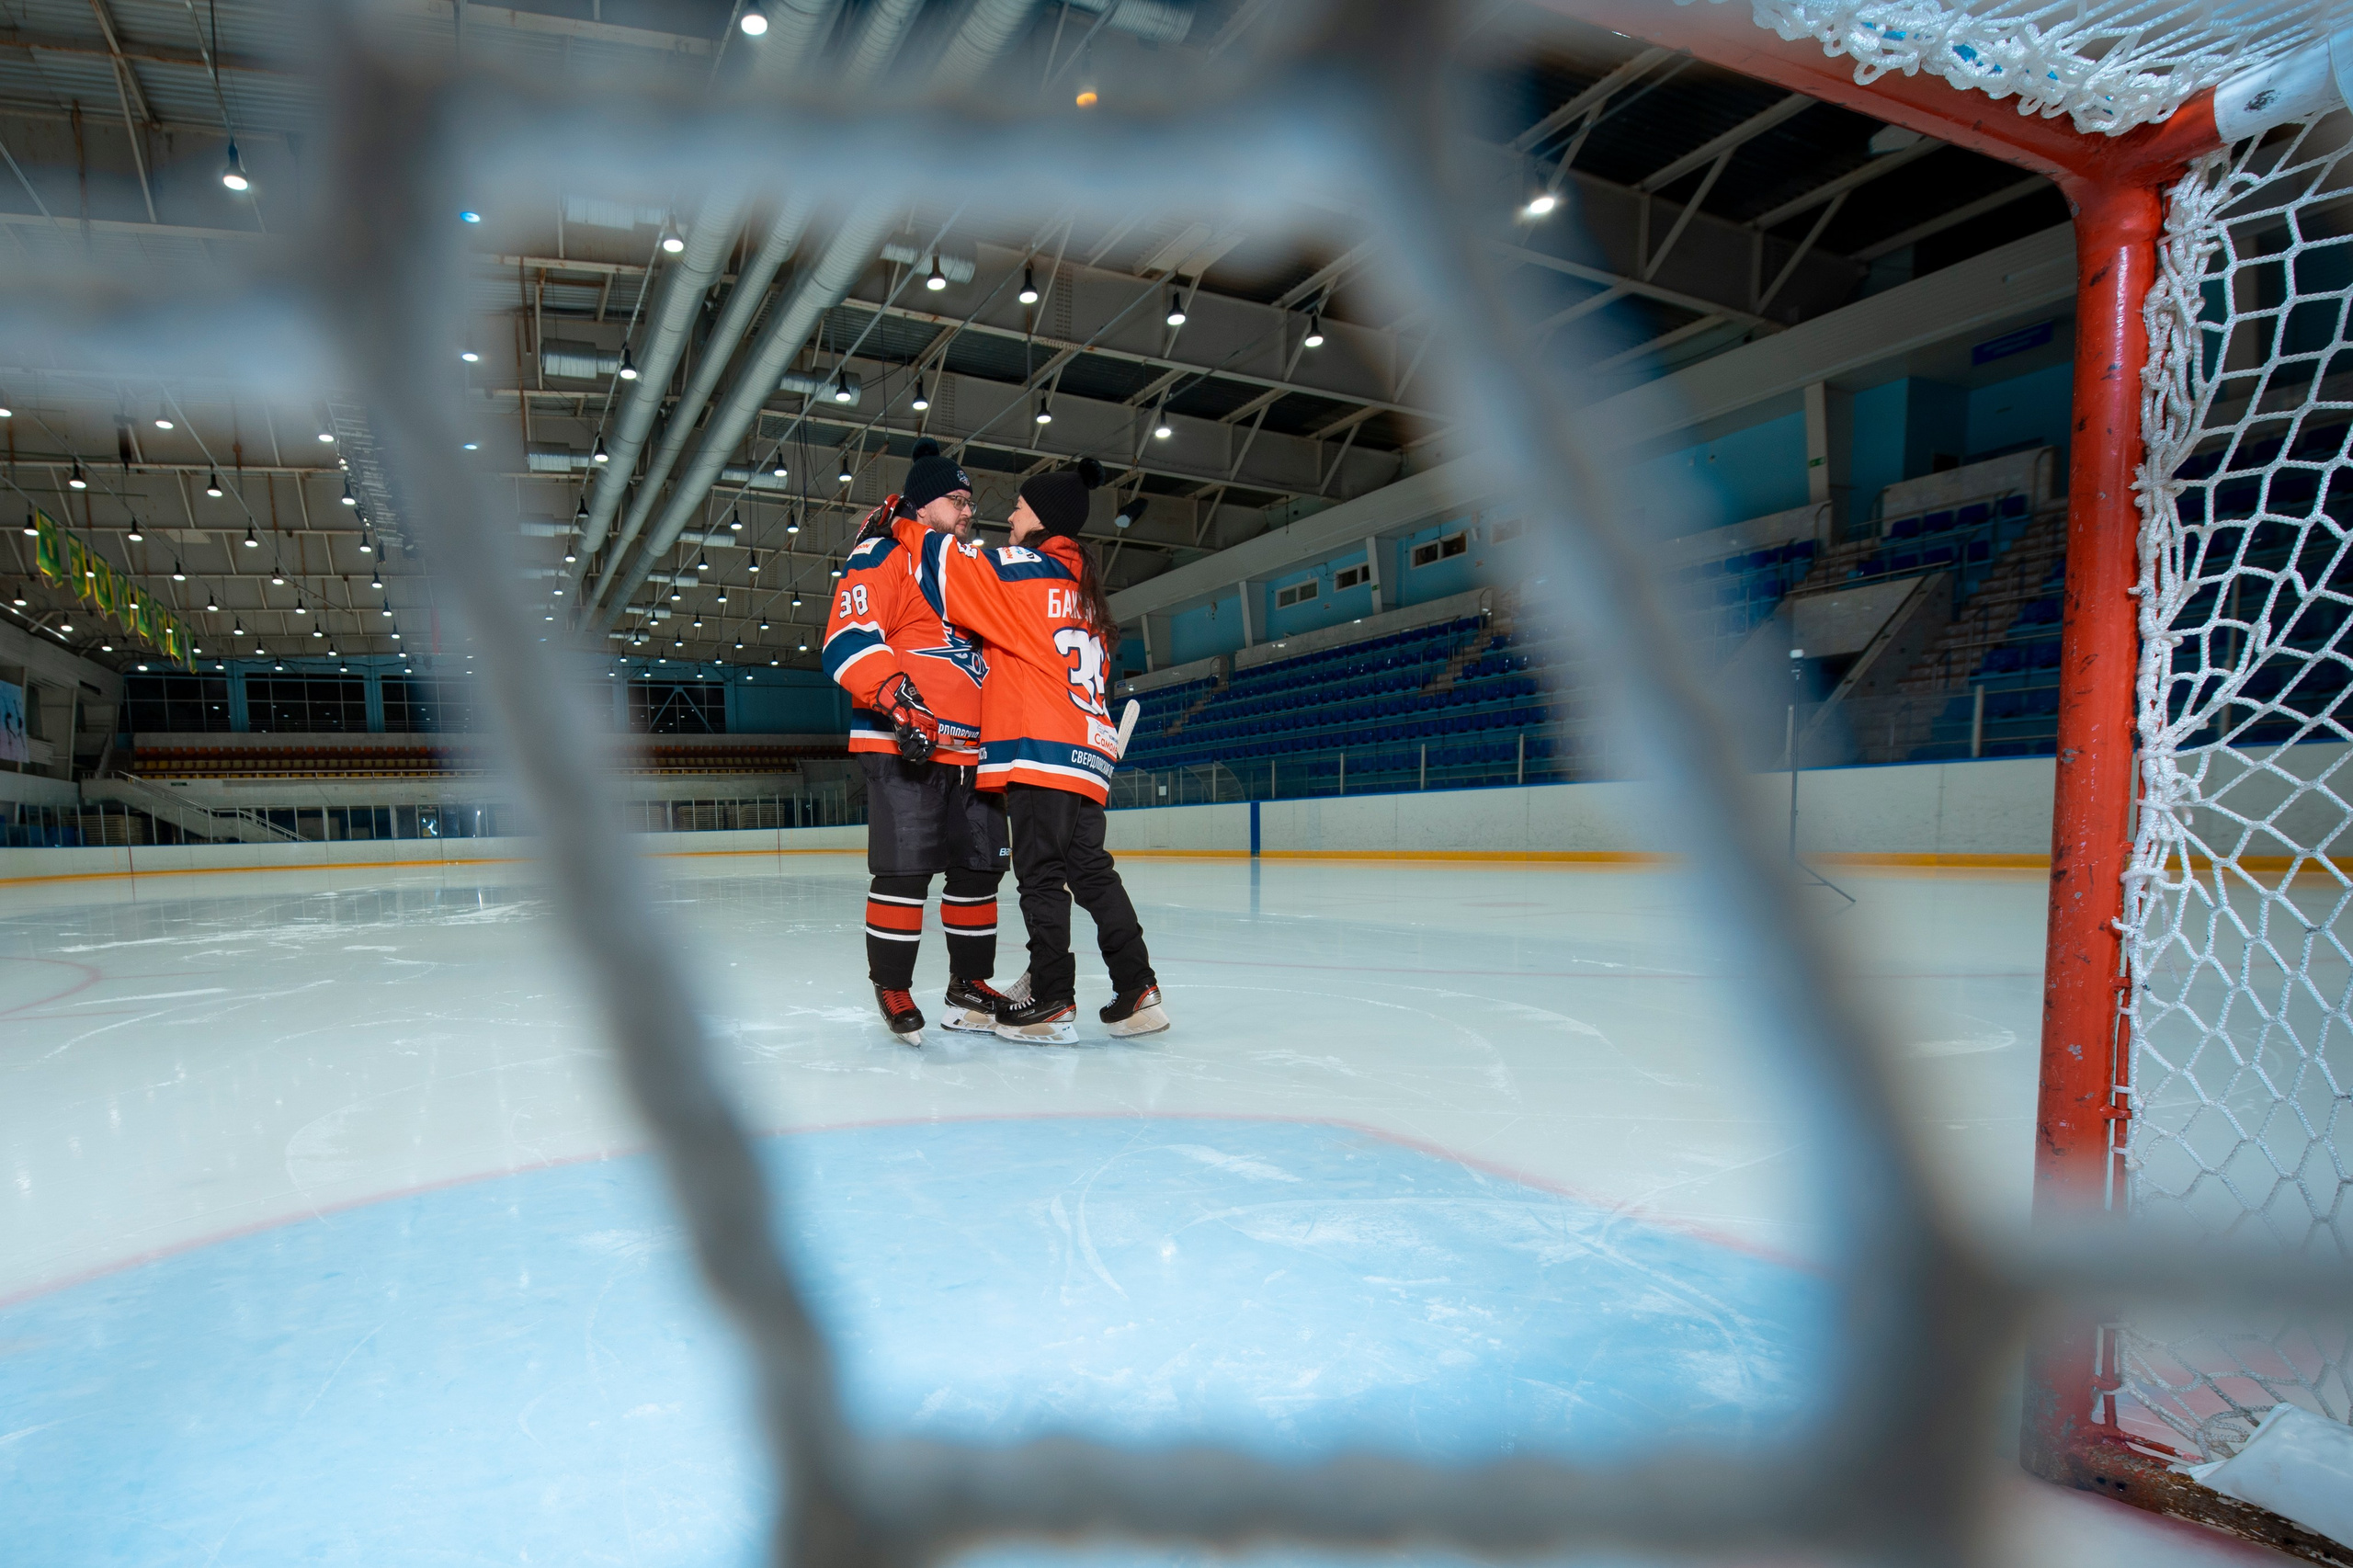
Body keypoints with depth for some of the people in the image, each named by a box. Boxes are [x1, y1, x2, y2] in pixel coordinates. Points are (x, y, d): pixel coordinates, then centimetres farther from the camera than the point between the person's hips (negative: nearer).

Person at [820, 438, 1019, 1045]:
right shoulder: (883, 555, -1)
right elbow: (849, 639, -14)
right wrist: (897, 698, -28)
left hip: (972, 749, 8)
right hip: (902, 745, -8)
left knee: (979, 868, 8)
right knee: (905, 871, -9)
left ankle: (969, 986, 20)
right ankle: (892, 989, 7)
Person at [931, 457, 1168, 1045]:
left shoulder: (1027, 569, -4)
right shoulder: (1084, 589, 22)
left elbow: (949, 565, -9)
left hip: (1040, 750, -8)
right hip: (1087, 753, 8)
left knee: (1041, 874, -4)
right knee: (1090, 869, 9)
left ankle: (1052, 1003, 0)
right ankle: (1137, 991, 8)